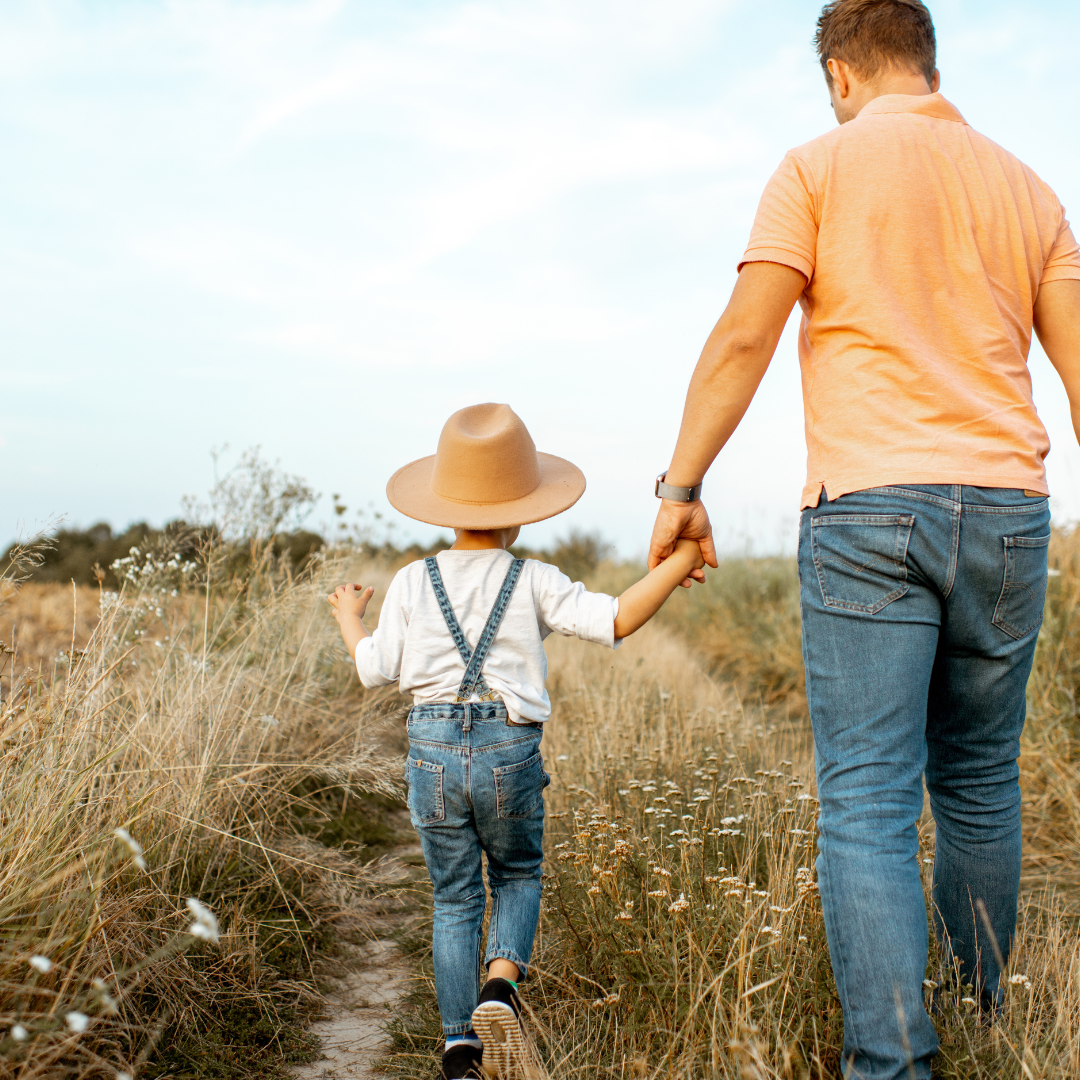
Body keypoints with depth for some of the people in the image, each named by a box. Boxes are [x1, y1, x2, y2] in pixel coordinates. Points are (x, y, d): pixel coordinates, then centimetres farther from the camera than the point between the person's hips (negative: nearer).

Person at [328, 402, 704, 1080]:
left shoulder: (411, 582, 3)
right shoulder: (535, 582, -2)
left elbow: (377, 670, 6)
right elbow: (615, 621, -10)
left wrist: (349, 617, 24)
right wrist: (679, 563, -4)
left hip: (433, 750, 1)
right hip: (510, 751, -1)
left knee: (454, 897, 13)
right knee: (518, 875, 22)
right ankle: (501, 981, -4)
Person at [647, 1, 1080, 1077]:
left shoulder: (818, 167, 3)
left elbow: (742, 338, -7)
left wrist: (681, 487, -2)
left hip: (866, 508, -4)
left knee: (866, 800, -4)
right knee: (980, 783, 17)